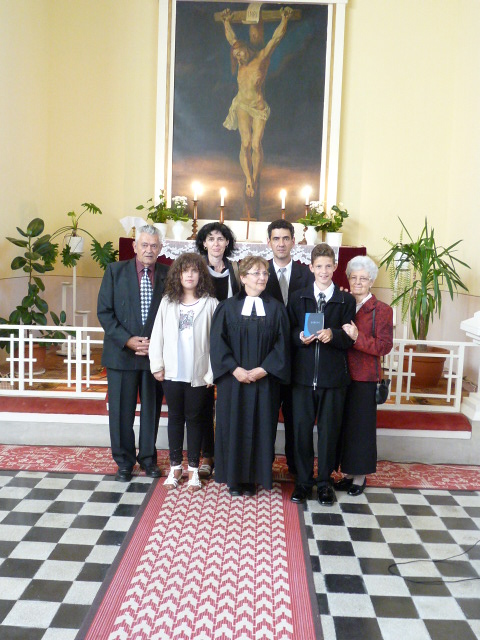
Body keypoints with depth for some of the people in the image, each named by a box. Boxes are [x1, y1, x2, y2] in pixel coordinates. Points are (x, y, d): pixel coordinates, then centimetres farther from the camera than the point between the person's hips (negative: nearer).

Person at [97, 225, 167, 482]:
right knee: (121, 410, 6)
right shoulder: (115, 271, 1)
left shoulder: (168, 275, 2)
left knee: (152, 408, 10)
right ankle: (124, 461, 22)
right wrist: (127, 340, -12)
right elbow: (104, 311, -2)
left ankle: (148, 458, 27)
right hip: (122, 352, 0)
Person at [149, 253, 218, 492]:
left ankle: (193, 469, 21)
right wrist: (157, 365, -1)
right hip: (172, 372, 2)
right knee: (175, 418, 12)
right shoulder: (167, 302, 3)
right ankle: (175, 466, 25)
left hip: (198, 374, -2)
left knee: (195, 419, 9)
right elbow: (158, 335, 3)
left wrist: (212, 372, -10)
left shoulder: (210, 304, -5)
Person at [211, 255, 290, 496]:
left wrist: (263, 369, -13)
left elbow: (282, 344, -1)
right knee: (233, 426, 5)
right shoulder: (228, 307, 2)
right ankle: (234, 478, 18)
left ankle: (253, 477, 18)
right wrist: (235, 369, -15)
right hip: (233, 379, -1)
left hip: (264, 380, 1)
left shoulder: (276, 308, 5)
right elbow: (218, 341, -4)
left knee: (259, 427, 5)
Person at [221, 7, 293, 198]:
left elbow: (277, 37, -8)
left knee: (256, 144, -10)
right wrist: (227, 21, 28)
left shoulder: (261, 58, -2)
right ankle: (248, 181, -9)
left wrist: (284, 19, -16)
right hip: (242, 106, 3)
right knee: (245, 143, -11)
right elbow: (231, 38, 23)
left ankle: (254, 180, 4)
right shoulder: (241, 63, 8)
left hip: (259, 107, -2)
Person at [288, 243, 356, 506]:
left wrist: (332, 335, -17)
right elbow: (289, 333, 7)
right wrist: (300, 337, -13)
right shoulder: (298, 297, 8)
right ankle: (303, 481, 20)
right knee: (301, 428, 5)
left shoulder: (346, 300, 5)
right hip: (303, 374, 1)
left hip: (333, 376, -1)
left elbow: (349, 339, 2)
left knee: (329, 430, 7)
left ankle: (324, 482, 22)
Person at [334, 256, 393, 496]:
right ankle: (348, 473, 23)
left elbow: (384, 346, -11)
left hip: (364, 378, -4)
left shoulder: (382, 310, -4)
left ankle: (360, 476, 18)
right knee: (343, 424, 9)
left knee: (361, 426, 4)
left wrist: (357, 337, -21)